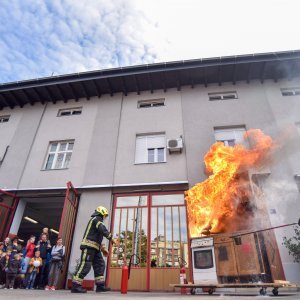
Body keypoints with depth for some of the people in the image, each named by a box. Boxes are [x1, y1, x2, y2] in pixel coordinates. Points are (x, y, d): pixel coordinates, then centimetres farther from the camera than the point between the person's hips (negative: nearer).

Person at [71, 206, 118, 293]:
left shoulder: (96, 220, 26)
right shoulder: (97, 219, -4)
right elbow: (103, 230, -20)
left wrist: (101, 246, 22)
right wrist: (111, 238, -22)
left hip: (94, 247, 10)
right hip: (89, 246, -10)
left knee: (100, 265, 4)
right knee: (85, 265, -11)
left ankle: (100, 285, 3)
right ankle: (75, 285, -7)